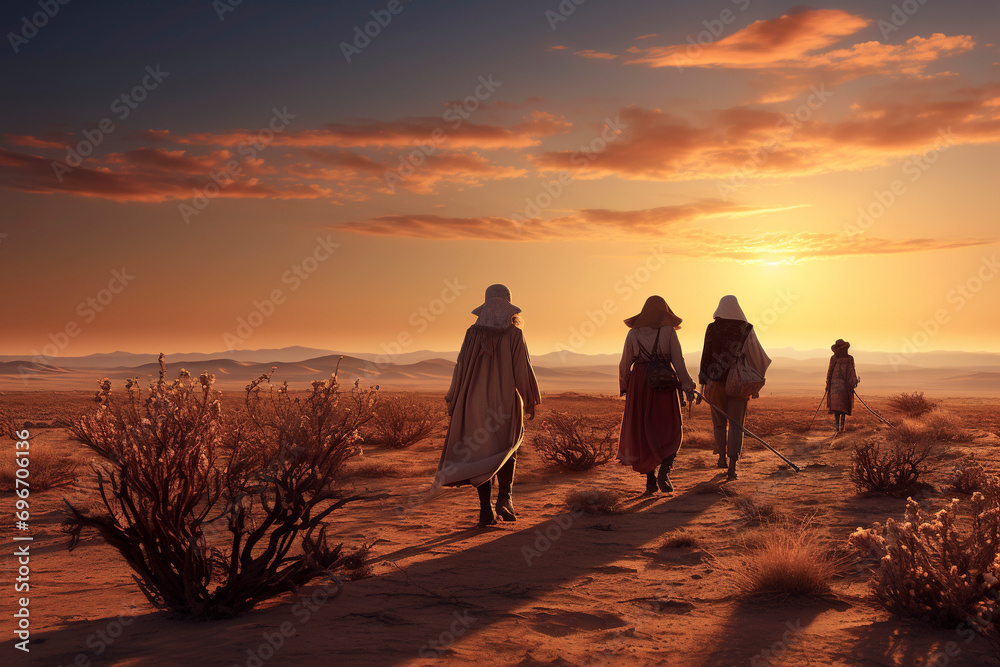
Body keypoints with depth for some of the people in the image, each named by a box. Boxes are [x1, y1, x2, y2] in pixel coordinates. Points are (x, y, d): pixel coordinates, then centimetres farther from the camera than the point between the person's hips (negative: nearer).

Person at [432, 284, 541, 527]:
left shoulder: (473, 333, -2)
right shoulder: (515, 334, -6)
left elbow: (462, 368, -2)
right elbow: (523, 370, -7)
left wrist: (453, 402, 7)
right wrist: (531, 401, 5)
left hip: (476, 402, 1)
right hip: (506, 402, -1)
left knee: (481, 455, 10)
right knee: (506, 450, 13)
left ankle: (485, 509, 7)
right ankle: (504, 496, -10)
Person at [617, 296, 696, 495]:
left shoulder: (633, 333, 4)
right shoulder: (668, 331, -2)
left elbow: (625, 363, 6)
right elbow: (678, 360, -7)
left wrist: (624, 387, 19)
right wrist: (687, 386, -5)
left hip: (639, 383, 2)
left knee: (642, 433, 10)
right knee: (670, 432, 8)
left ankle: (650, 480, 10)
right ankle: (664, 471, -14)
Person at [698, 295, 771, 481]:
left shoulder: (712, 328, -2)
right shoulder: (746, 328, -2)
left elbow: (706, 355, -4)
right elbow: (756, 353, 3)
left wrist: (703, 383, 0)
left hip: (717, 381, 0)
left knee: (719, 420, 20)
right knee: (736, 423, 1)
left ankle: (722, 457, 23)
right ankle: (732, 466, -7)